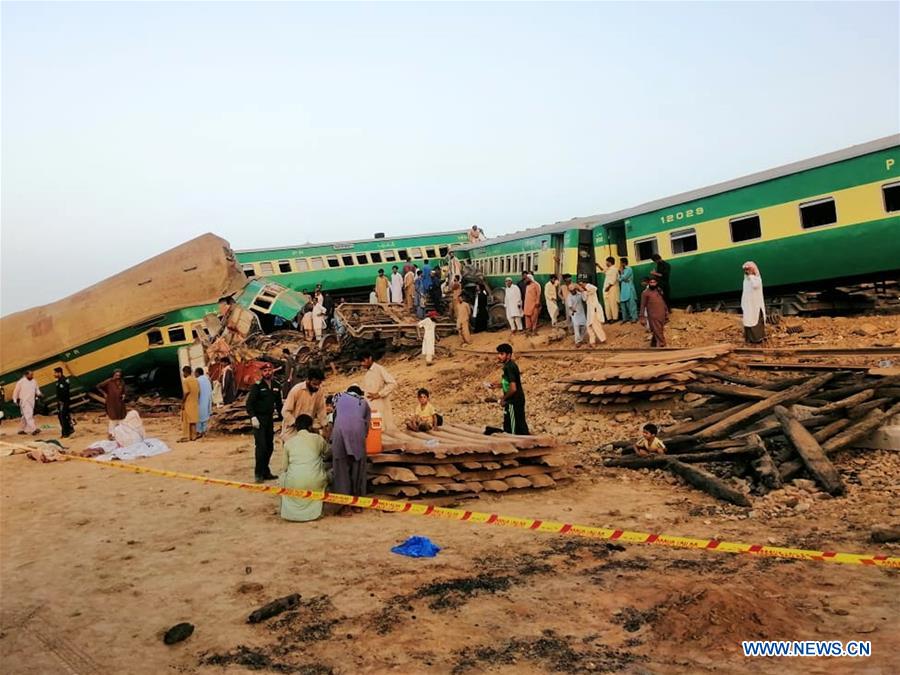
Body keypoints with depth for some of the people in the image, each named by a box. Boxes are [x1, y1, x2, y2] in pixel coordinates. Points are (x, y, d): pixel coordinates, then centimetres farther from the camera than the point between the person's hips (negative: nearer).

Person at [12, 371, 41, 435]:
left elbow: (37, 389, 17)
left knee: (25, 416, 14)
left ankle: (21, 429, 25)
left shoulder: (34, 382, 7)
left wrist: (39, 394, -4)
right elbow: (16, 391, -1)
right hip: (24, 401, -6)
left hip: (32, 401, 6)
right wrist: (15, 400, 0)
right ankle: (33, 429, -21)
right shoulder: (21, 382, -8)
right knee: (28, 415, -14)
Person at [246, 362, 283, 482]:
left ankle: (265, 472, 20)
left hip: (269, 419, 6)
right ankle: (259, 473, -2)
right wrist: (253, 417, -22)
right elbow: (249, 403, -12)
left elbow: (279, 403, 17)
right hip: (258, 419, -6)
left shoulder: (276, 386, 9)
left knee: (270, 446, 9)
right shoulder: (257, 386, -8)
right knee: (261, 446, -11)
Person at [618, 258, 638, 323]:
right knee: (622, 304, 8)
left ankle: (634, 318, -6)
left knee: (631, 303, -8)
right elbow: (619, 279, 12)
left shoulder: (629, 269, -8)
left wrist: (621, 271, -5)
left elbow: (624, 277, -17)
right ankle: (625, 318, 14)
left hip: (629, 289, -8)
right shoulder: (622, 270, 14)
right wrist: (620, 272, 1)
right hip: (623, 290, 8)